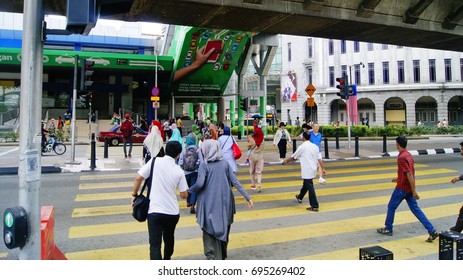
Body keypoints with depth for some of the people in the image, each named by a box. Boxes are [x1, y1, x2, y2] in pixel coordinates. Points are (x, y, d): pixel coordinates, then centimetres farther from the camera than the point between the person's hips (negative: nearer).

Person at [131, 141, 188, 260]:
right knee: (169, 238, 27)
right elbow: (184, 195, 2)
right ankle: (166, 260, 50)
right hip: (173, 212, 3)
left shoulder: (155, 161, -6)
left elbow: (138, 179, -7)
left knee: (155, 244, -1)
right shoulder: (179, 171, -1)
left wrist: (134, 194, 8)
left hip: (155, 211, -3)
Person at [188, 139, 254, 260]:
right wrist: (247, 197, -1)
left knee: (209, 231, 7)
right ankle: (222, 256, 35)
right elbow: (235, 182, -2)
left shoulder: (204, 165, -9)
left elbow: (200, 184, -19)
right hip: (225, 203, 4)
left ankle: (211, 257, -9)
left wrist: (187, 191, -2)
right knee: (223, 229, 19)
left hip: (209, 205, -4)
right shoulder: (225, 164, 2)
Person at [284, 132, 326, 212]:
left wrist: (286, 161, 16)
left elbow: (293, 157, 0)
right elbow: (319, 159, 1)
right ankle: (300, 197, 46)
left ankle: (314, 206, -4)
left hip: (307, 171, -7)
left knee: (310, 187, -5)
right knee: (306, 184, 25)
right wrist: (323, 168, 2)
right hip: (313, 169, 7)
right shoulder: (315, 146, 6)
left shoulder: (302, 147, -11)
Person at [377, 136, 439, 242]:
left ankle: (388, 229, 22)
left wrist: (414, 191, -22)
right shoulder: (408, 155, 9)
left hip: (401, 188, -8)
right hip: (409, 188, 8)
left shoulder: (401, 157, -20)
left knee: (391, 206, 9)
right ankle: (432, 231, 5)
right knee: (415, 209, 10)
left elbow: (409, 175, -24)